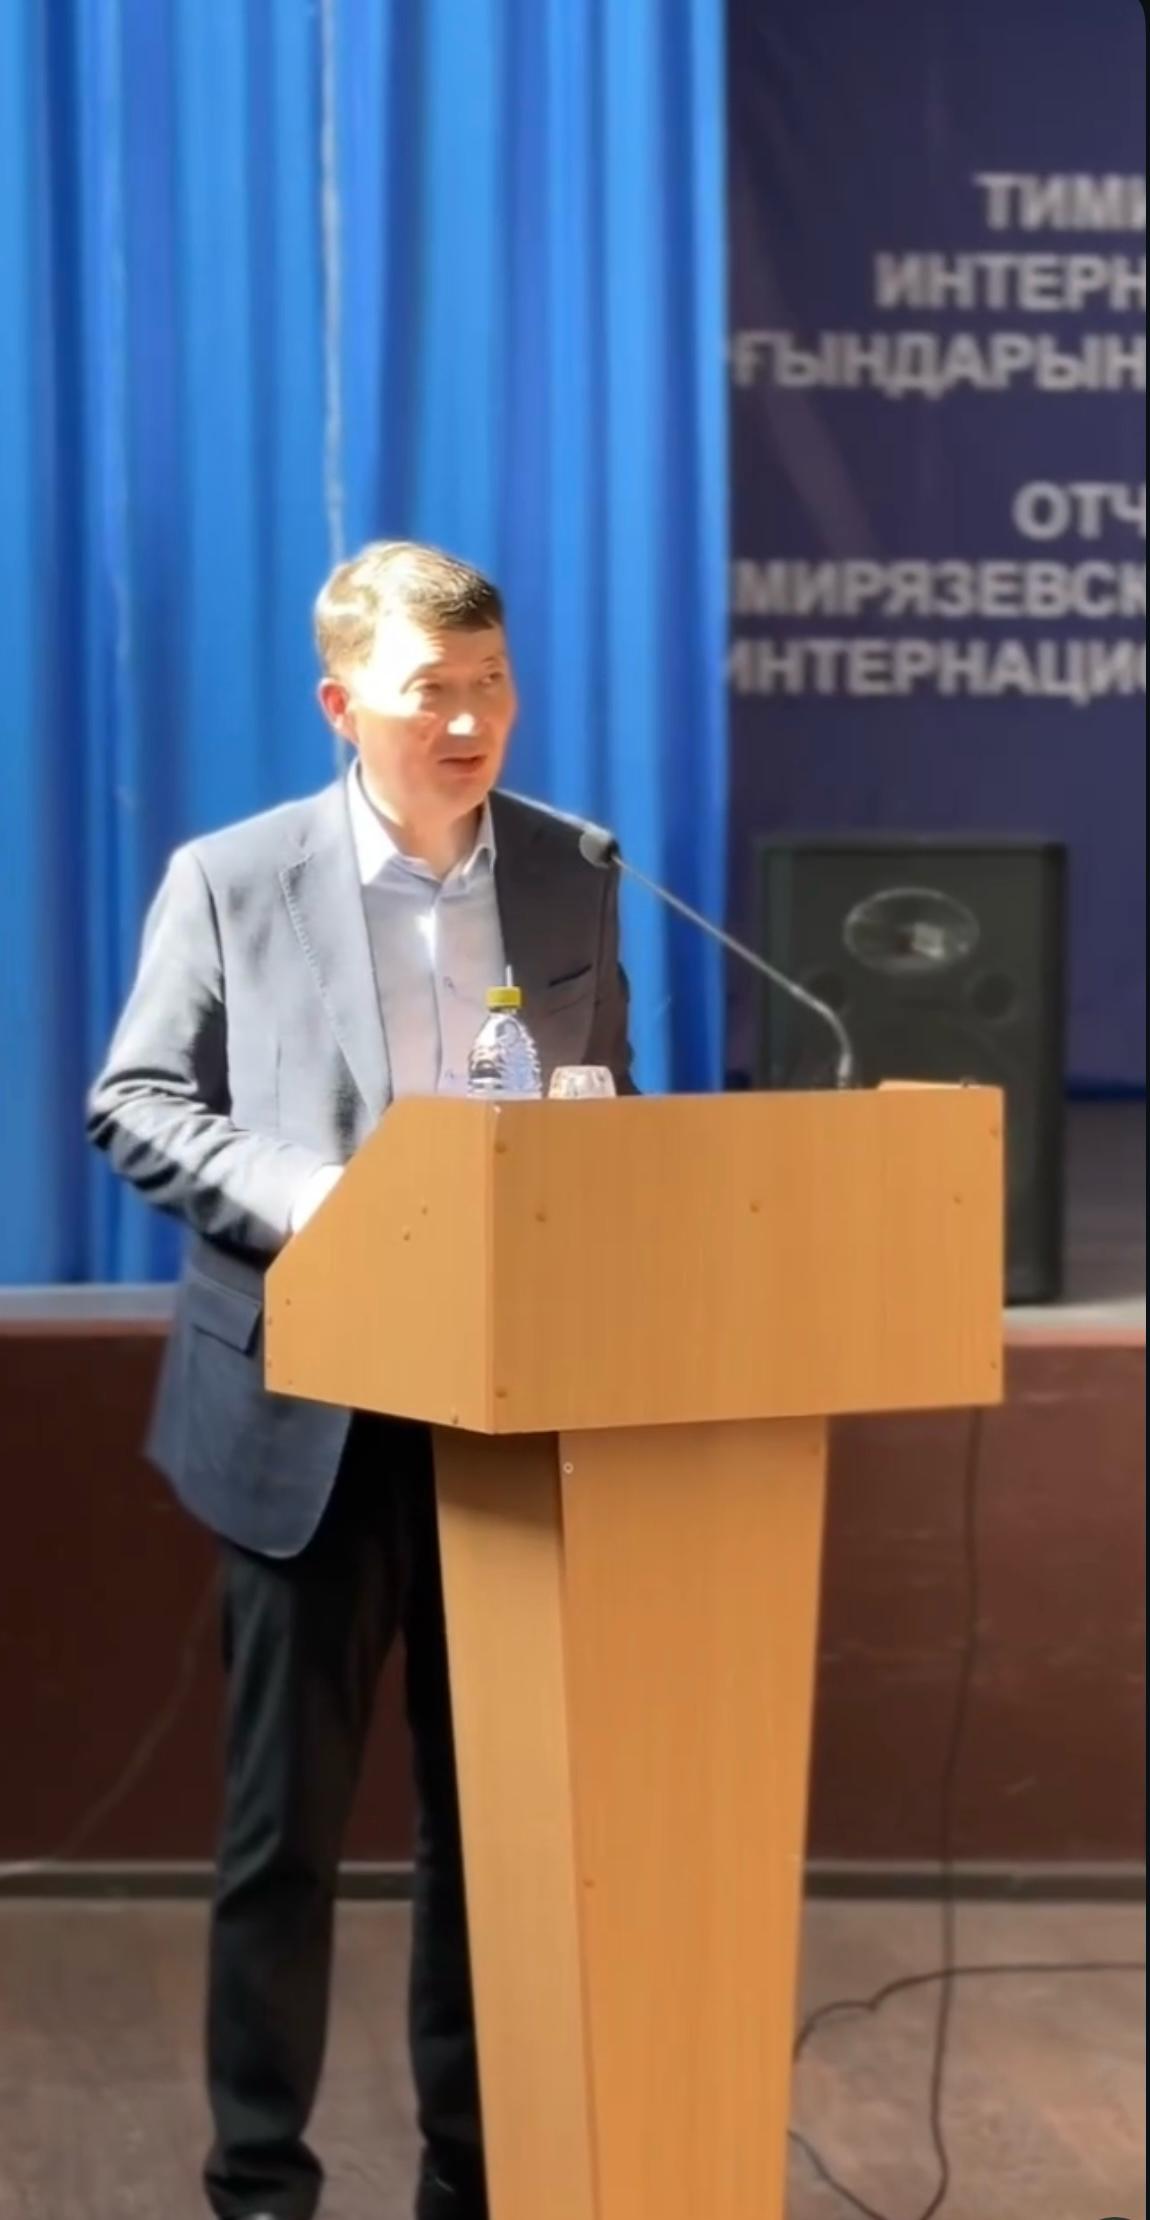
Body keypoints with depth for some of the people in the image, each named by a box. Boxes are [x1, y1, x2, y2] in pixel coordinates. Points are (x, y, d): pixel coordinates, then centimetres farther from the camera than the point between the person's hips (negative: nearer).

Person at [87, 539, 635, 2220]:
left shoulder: (570, 883, 6)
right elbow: (134, 1105, -4)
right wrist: (296, 1200, -20)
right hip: (315, 1410, -3)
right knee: (287, 1813, 6)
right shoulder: (230, 880, -4)